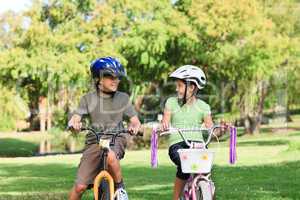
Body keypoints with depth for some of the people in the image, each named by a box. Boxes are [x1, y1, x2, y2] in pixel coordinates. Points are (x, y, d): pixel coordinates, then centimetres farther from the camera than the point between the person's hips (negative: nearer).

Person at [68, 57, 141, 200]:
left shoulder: (123, 98, 2)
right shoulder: (88, 99, 2)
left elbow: (135, 121, 2)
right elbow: (75, 117, -6)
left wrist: (134, 127, -23)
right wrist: (74, 123, -31)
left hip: (116, 140, -1)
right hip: (94, 141, 1)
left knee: (110, 156, -38)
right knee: (80, 186, -10)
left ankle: (120, 188, -14)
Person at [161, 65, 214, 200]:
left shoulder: (203, 106, 10)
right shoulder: (171, 102, 11)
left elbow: (210, 128, 2)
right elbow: (165, 123, 0)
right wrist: (164, 126, -24)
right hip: (177, 144, -1)